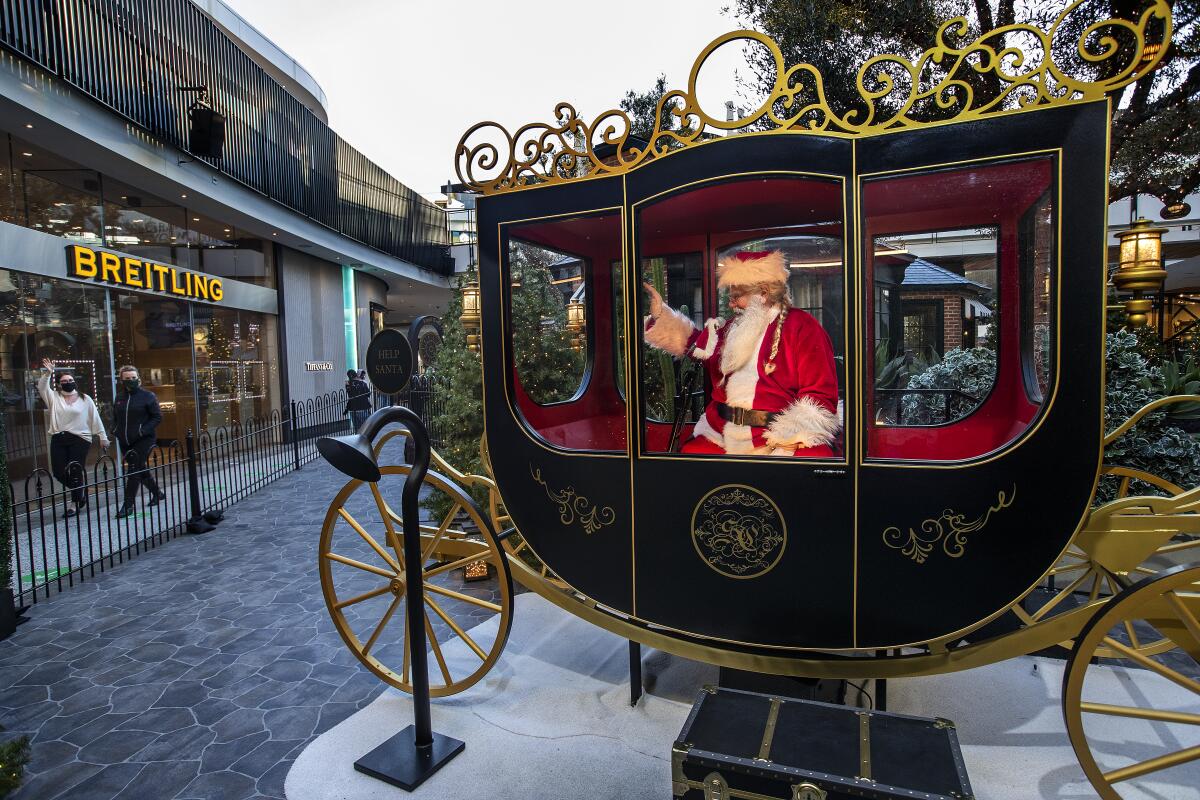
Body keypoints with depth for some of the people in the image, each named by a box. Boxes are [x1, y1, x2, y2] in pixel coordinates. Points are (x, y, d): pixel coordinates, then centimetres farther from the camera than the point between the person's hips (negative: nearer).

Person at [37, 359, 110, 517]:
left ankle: (76, 504, 9)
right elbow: (42, 387, -6)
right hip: (58, 440, 3)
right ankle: (81, 492, 25)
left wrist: (102, 437, 4)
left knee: (75, 472, -3)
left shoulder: (85, 399, 6)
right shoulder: (54, 397, 12)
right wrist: (47, 374, -20)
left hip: (79, 439, -3)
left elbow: (95, 419, 6)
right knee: (58, 472, 0)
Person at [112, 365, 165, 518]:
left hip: (143, 441, -6)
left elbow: (158, 416, -8)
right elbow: (115, 416, 22)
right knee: (141, 470, 13)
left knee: (134, 470, -9)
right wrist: (115, 429, 4)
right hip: (125, 441, 6)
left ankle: (129, 504, -3)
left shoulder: (148, 396, -7)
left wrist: (142, 431, -18)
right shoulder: (119, 397, 9)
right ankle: (157, 493, 30)